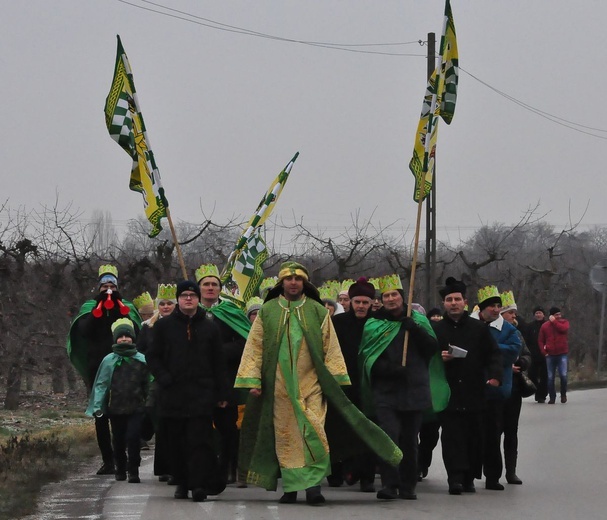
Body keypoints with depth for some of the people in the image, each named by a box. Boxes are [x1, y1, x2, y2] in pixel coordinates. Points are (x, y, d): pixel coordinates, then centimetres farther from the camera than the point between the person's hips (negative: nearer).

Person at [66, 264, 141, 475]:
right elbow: (84, 332, -8)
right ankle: (108, 461, 3)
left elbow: (136, 332, -6)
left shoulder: (126, 307, 11)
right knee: (101, 416, 0)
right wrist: (100, 307, -11)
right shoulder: (90, 308, 12)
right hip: (98, 368, 1)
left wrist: (119, 307, -10)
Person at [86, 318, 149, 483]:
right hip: (115, 408, 1)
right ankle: (120, 469, 28)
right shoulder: (109, 361, 2)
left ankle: (133, 471, -3)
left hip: (136, 408, -1)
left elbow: (148, 384, 8)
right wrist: (97, 406, -5)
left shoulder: (141, 360, 3)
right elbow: (101, 384, 2)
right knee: (118, 441, 10)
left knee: (133, 438, -12)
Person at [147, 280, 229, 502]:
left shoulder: (210, 327, 10)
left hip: (202, 394, -1)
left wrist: (221, 394, 6)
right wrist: (164, 379, -5)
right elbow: (152, 356, 10)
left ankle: (199, 484, -12)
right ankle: (182, 482, 16)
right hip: (173, 393, 1)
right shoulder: (164, 326, 8)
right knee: (177, 441, 6)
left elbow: (218, 362, 10)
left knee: (199, 439, -10)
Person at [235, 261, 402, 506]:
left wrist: (335, 381, -1)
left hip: (310, 384, -1)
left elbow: (331, 348, 5)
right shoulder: (267, 312, 7)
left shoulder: (318, 312, 6)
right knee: (285, 436, 3)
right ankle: (291, 486, 9)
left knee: (314, 433, -11)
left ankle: (314, 484, -7)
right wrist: (252, 380, -1)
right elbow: (254, 348, 6)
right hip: (279, 387, 1)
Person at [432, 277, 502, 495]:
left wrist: (495, 374, -7)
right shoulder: (436, 330, 7)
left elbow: (494, 353, 9)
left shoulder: (479, 328, 8)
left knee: (474, 436, 4)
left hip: (473, 393, 1)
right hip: (448, 393, -1)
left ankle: (469, 478, 13)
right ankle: (455, 477, -13)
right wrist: (438, 357, -10)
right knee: (452, 436, -9)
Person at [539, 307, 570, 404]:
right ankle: (552, 398, 12)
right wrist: (544, 351, 0)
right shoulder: (545, 326, 6)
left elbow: (563, 328, -19)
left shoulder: (564, 322, 5)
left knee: (563, 375, -12)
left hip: (562, 354, -2)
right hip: (550, 355, 2)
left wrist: (554, 321, -10)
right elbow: (540, 341, 12)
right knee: (550, 378, 3)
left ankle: (563, 394, 10)